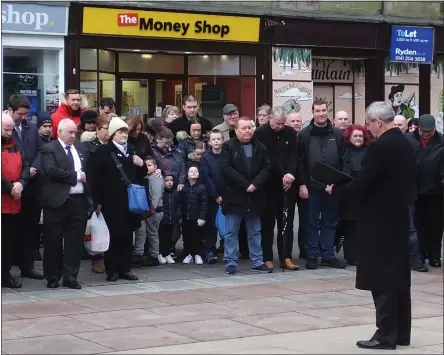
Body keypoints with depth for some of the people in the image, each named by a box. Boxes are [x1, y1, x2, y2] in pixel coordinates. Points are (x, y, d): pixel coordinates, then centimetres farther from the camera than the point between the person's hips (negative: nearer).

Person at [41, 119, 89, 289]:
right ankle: (52, 276, 13)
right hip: (58, 201, -5)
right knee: (54, 241, 3)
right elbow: (51, 170, -18)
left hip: (79, 200, 5)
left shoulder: (80, 149, 16)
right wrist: (76, 175, -13)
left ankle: (70, 276, 12)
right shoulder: (49, 149, -4)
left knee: (75, 241, 5)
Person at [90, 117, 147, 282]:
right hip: (111, 202, -5)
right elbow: (95, 178, -8)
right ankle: (111, 270, 6)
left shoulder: (132, 151, 14)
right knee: (112, 236, -2)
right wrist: (97, 201, -13)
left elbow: (140, 176, 22)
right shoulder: (103, 151, -4)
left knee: (127, 236, 8)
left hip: (130, 201, 5)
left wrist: (141, 165, 0)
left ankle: (125, 269, 15)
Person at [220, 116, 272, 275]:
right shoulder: (228, 147, -3)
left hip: (254, 196, 4)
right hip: (234, 196, -4)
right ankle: (230, 262, 7)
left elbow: (267, 167, 2)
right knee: (231, 232, 2)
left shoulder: (260, 147, 9)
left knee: (255, 232, 10)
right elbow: (226, 168, -14)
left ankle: (257, 261, 17)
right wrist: (245, 185, -18)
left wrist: (255, 184, -14)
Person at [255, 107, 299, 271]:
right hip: (268, 184, -3)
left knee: (286, 222, 4)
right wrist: (283, 175, -15)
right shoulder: (261, 133, -6)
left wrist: (290, 173, -19)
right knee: (268, 222, 3)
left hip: (287, 184, 3)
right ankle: (267, 258, 8)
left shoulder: (291, 133, 4)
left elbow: (294, 156, 0)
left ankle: (286, 257, 8)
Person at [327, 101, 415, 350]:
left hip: (379, 221, -9)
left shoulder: (380, 146, -18)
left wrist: (336, 190, -5)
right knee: (399, 277, 12)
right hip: (399, 218, 9)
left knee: (382, 280, -4)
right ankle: (401, 333, 19)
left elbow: (362, 184, -20)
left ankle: (386, 335, -1)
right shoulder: (406, 144, 8)